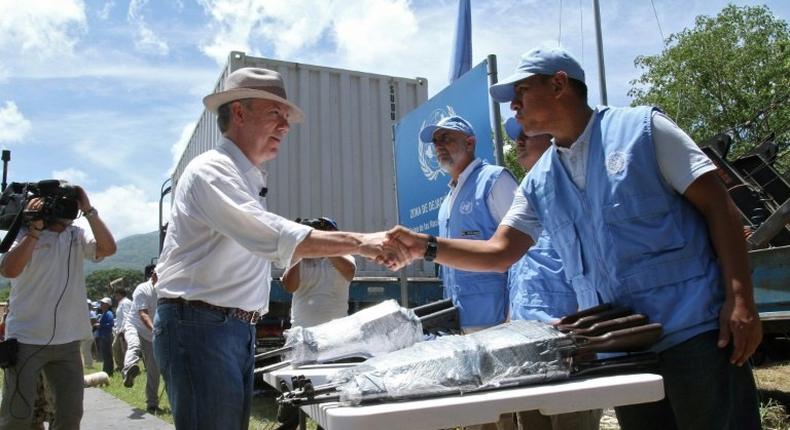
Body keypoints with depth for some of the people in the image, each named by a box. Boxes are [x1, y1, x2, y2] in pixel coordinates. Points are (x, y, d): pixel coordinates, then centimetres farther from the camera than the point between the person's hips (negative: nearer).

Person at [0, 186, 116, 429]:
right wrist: (35, 229, -22)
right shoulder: (25, 236, -3)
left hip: (68, 342, 4)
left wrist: (89, 211, -12)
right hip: (27, 340, -3)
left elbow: (108, 248, -11)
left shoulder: (77, 237, 6)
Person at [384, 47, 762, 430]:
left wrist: (740, 300, -13)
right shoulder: (539, 183, 11)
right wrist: (426, 247, -2)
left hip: (695, 330, -5)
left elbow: (718, 206, -5)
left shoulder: (641, 127, -3)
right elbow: (499, 252, 12)